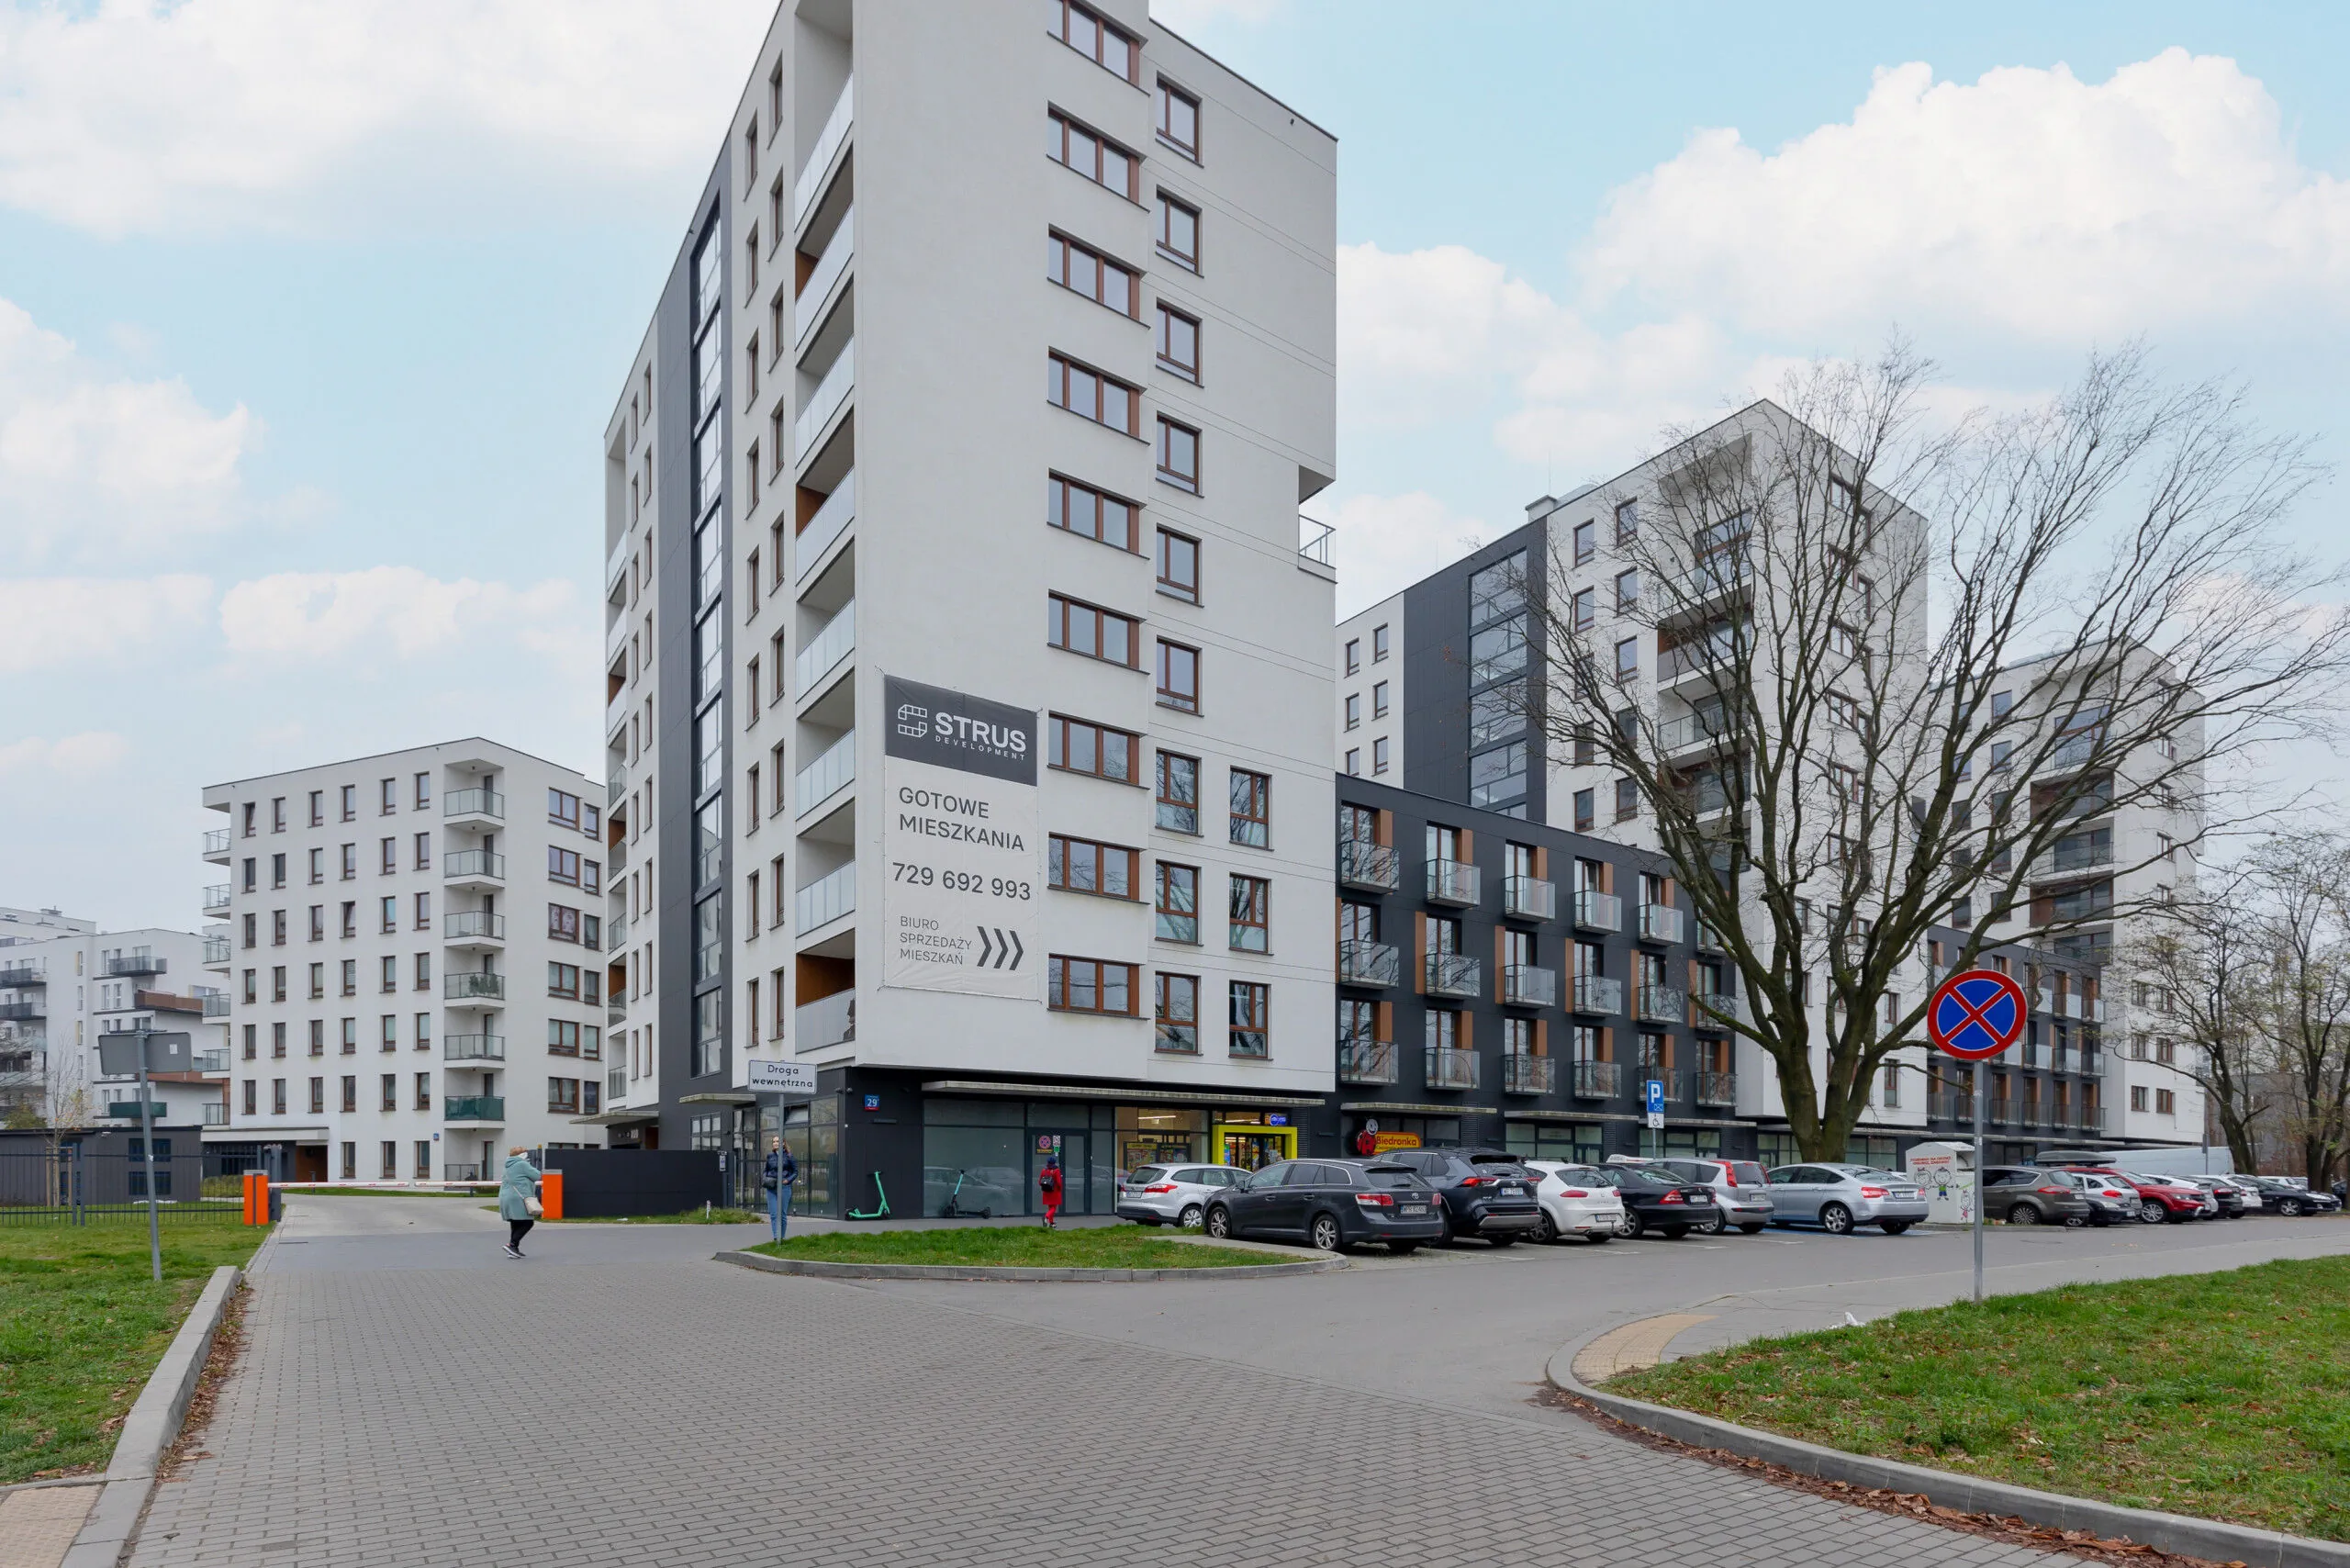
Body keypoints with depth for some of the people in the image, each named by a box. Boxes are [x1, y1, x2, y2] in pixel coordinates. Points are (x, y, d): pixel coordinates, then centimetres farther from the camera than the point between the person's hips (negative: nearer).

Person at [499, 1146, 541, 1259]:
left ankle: (514, 1249, 15)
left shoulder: (509, 1166, 18)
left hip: (505, 1198, 9)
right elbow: (537, 1176, -7)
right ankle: (512, 1244, -16)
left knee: (515, 1224, 14)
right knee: (527, 1223, -6)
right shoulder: (522, 1165, -8)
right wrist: (532, 1168, 13)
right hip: (518, 1199, -9)